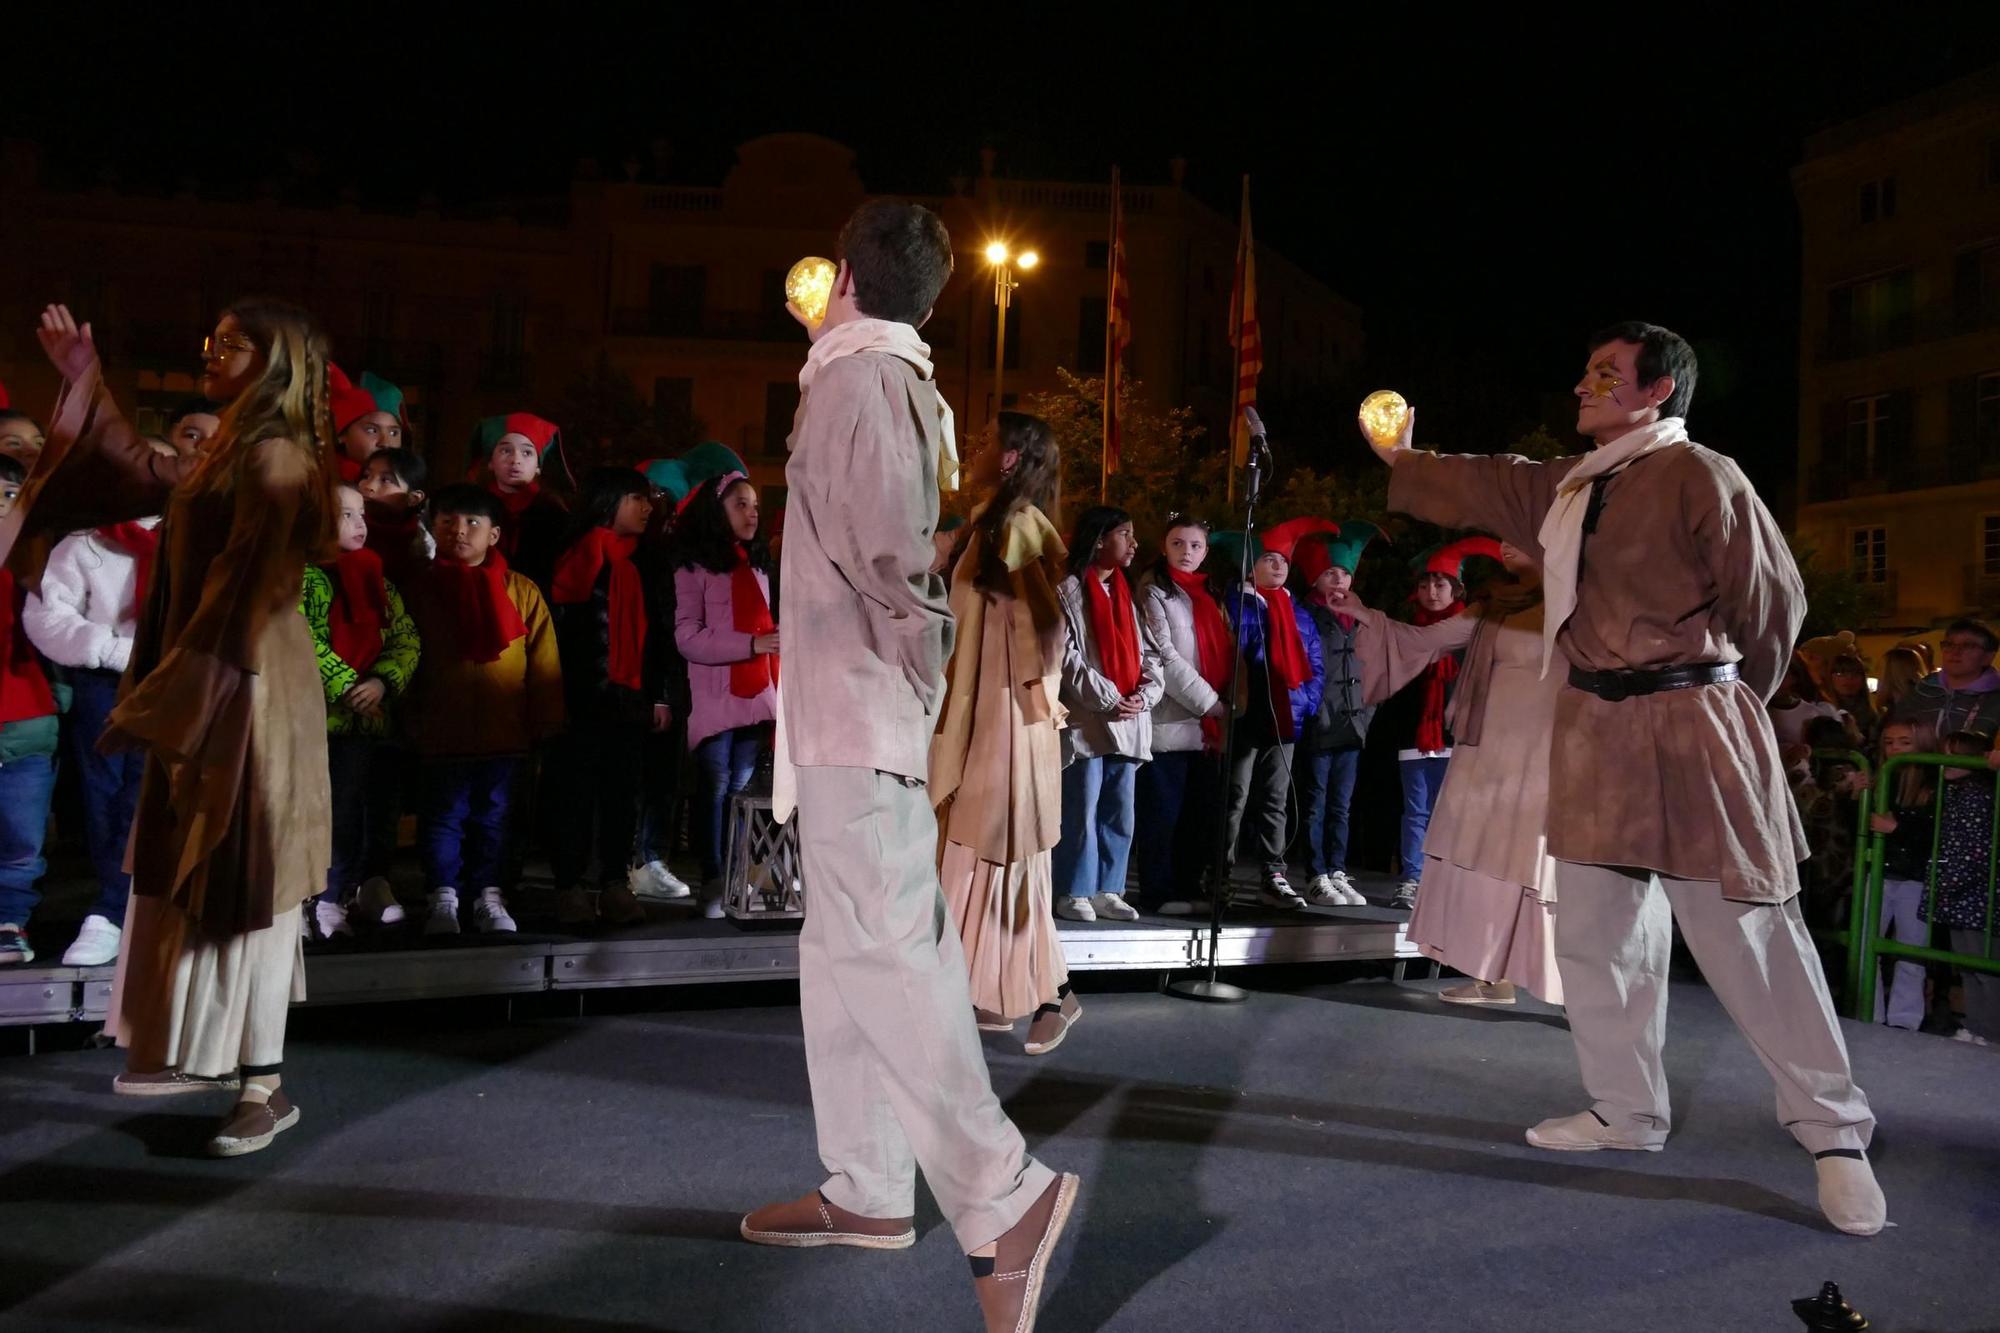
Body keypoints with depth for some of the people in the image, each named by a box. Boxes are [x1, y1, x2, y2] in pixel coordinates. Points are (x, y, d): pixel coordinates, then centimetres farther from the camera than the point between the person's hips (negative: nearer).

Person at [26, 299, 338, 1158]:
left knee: (239, 884, -4)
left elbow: (241, 601, -21)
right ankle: (202, 1053, 29)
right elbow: (146, 475, 33)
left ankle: (265, 1085, 6)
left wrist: (166, 703, -20)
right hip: (205, 692, 10)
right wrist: (85, 383, 30)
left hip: (244, 697, -10)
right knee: (197, 876, 16)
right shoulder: (230, 457, 13)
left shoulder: (274, 460, -16)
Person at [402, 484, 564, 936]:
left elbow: (544, 663, 1)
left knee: (494, 816, 11)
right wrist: (410, 722, 3)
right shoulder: (420, 591, 3)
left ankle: (489, 897, 22)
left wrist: (548, 723, -1)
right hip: (442, 731, 0)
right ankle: (443, 899, 20)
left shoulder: (522, 591, 0)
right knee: (443, 818, 8)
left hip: (505, 730, 0)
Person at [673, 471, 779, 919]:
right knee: (716, 788, -2)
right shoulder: (694, 564, -4)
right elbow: (687, 637, -12)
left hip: (757, 694, 5)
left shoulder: (757, 562, 16)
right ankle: (712, 883, 5)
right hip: (715, 698, -5)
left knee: (742, 789, 6)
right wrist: (751, 644, -20)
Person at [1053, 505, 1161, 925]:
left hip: (1129, 722, 7)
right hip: (1086, 720, -7)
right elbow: (1067, 657, -11)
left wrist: (1144, 694, -3)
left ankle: (1107, 890, 18)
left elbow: (1146, 653, 15)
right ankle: (1073, 893, 4)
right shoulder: (1068, 592, -3)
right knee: (1081, 813, -4)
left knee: (1120, 815, 9)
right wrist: (1108, 700, -15)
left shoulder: (1126, 594, 18)